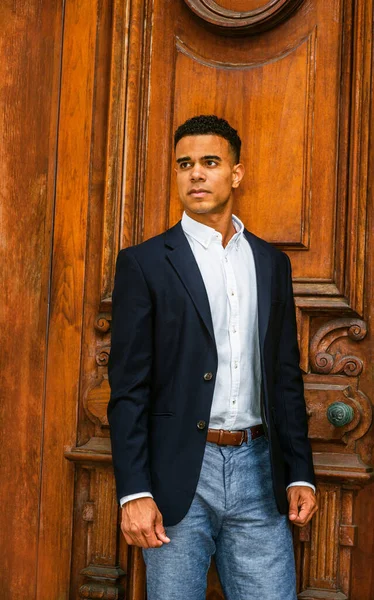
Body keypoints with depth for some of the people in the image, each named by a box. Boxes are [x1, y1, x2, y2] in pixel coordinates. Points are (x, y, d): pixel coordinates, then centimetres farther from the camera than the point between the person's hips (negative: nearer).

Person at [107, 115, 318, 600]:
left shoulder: (272, 263, 11)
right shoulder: (145, 263, -1)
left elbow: (286, 376, 12)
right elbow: (129, 386, -5)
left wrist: (300, 474, 7)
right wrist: (134, 492, -11)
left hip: (257, 469, 3)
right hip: (179, 473, -3)